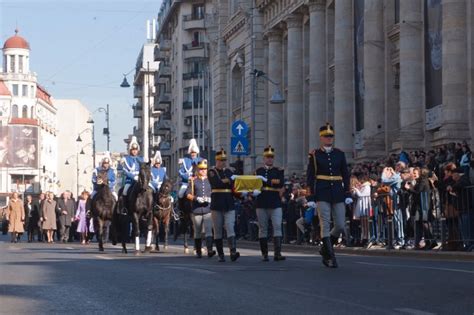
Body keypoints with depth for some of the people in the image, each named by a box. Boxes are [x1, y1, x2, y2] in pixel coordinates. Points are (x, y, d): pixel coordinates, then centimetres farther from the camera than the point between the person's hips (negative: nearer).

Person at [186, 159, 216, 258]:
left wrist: (210, 199, -8)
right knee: (197, 232, 7)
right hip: (197, 209, 0)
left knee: (209, 230, -13)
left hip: (208, 208, 0)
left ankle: (209, 250, -21)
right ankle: (198, 252, 17)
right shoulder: (193, 181, 6)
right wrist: (195, 198, -15)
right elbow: (188, 194, 3)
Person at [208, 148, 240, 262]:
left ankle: (233, 252, -23)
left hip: (229, 205, 2)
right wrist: (229, 181, -15)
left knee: (230, 228, -11)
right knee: (218, 231, 2)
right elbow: (216, 183, -16)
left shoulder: (229, 172, 15)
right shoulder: (211, 172, 2)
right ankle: (221, 255, 9)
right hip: (217, 205, -2)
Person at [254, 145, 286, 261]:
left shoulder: (279, 170, 8)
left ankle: (277, 253, -15)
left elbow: (281, 183, -7)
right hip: (261, 204, 1)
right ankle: (264, 254, 8)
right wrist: (254, 191, -17)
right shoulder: (258, 171, 13)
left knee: (277, 227, -10)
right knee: (263, 229, 3)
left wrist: (266, 180, -13)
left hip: (275, 203, -1)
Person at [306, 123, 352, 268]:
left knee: (340, 226, 0)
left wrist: (348, 194, 4)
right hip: (322, 193, -3)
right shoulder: (315, 155, 2)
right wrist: (311, 195, -4)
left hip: (338, 192, 3)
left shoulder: (339, 154, 10)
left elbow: (345, 175, 11)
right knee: (325, 225, -7)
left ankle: (325, 249, 23)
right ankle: (330, 257, -4)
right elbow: (310, 177, 2)